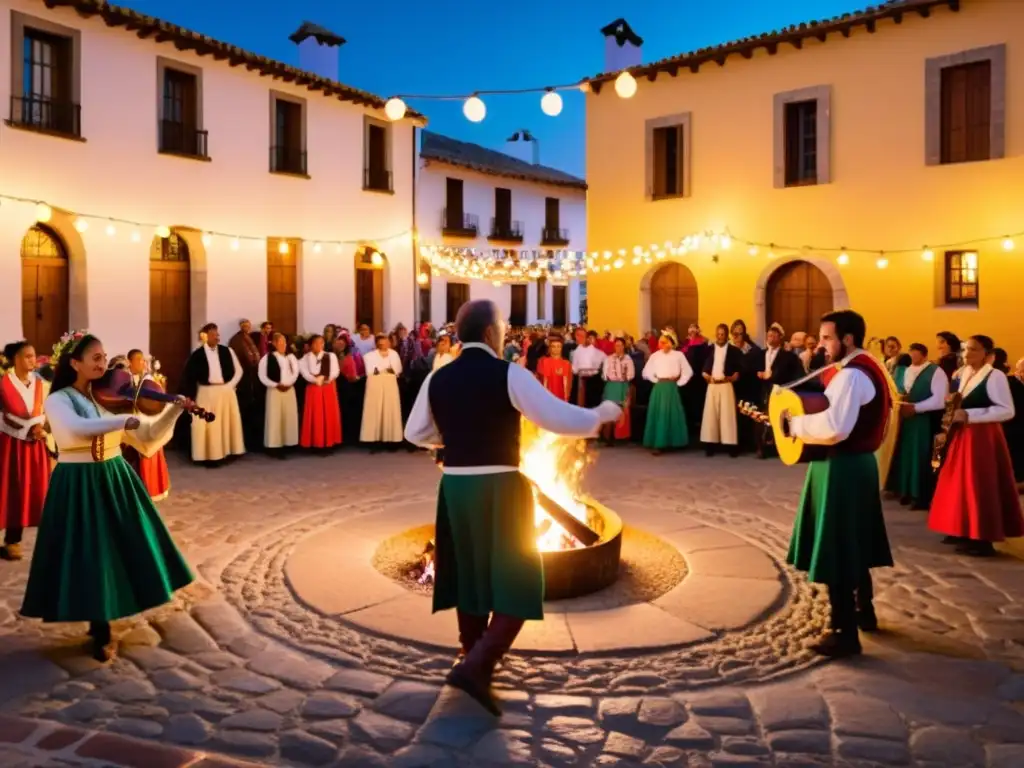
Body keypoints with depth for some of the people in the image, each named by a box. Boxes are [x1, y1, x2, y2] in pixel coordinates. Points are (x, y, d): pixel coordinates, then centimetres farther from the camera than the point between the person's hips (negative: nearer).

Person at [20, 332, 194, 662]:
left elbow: (148, 436, 3)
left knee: (120, 551, 10)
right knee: (90, 556, -1)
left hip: (115, 481, 5)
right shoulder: (57, 401, -8)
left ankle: (102, 622, 30)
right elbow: (76, 428, -31)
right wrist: (124, 421, -38)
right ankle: (102, 633, 16)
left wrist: (174, 410, -9)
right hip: (78, 487, -5)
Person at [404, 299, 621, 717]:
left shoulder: (437, 379, 4)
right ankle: (475, 665, -9)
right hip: (500, 488, -5)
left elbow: (416, 433, 14)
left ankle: (477, 662, 32)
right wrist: (603, 413, 3)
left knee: (469, 575, 19)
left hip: (455, 486, 6)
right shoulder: (509, 374, -11)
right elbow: (563, 420, -14)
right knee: (516, 584, 4)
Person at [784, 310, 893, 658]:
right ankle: (864, 610, 39)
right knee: (853, 543, 23)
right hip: (858, 462, 11)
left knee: (836, 549, -3)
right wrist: (801, 419, 5)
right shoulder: (860, 369, 13)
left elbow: (834, 428, -31)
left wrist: (794, 424, -19)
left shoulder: (850, 375, -20)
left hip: (842, 468, -11)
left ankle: (845, 632, 5)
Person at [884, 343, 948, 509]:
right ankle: (905, 491, 18)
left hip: (926, 421, -6)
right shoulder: (900, 369, 14)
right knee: (904, 455, 8)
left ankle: (922, 497, 6)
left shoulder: (936, 372, -6)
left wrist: (915, 408, -19)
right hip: (903, 418, 6)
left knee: (922, 458, -2)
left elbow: (939, 400, -15)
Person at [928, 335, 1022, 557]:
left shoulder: (995, 376, -11)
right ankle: (963, 532, 19)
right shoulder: (964, 373, 13)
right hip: (962, 435, 8)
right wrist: (953, 412, 5)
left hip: (983, 437, -8)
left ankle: (983, 539, 2)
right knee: (960, 483, 10)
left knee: (981, 487, -5)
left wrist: (969, 415, -21)